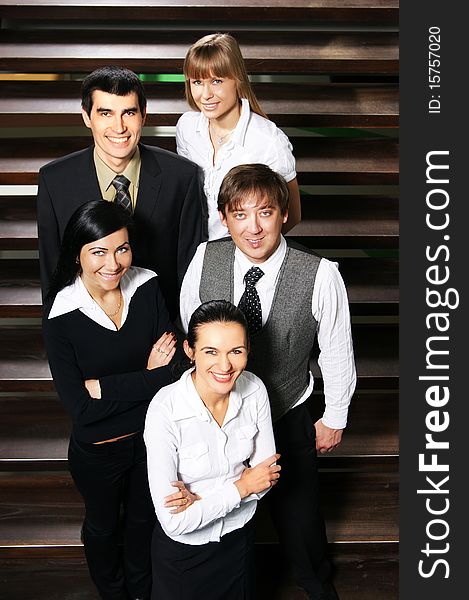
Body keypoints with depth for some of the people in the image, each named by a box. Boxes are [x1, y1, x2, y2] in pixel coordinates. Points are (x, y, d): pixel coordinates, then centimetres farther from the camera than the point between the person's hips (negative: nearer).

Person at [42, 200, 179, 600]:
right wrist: (149, 379, -25)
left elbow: (173, 365, -15)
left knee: (144, 519, 28)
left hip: (152, 436, 3)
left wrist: (104, 386, -24)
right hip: (97, 450, -3)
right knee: (103, 525, 26)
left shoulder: (148, 288, -15)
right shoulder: (61, 316, -24)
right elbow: (80, 408, -26)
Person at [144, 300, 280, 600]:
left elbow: (267, 473, -10)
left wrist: (203, 499, -23)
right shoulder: (165, 411, -32)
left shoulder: (254, 389, -18)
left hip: (240, 534, 4)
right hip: (183, 548, -4)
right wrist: (240, 487, -22)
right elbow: (174, 520, -29)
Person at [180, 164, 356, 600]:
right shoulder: (204, 261, -18)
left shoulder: (320, 275, -26)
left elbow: (337, 351, -10)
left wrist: (335, 417, 2)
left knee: (297, 511, 19)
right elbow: (188, 332, -1)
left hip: (287, 417, -2)